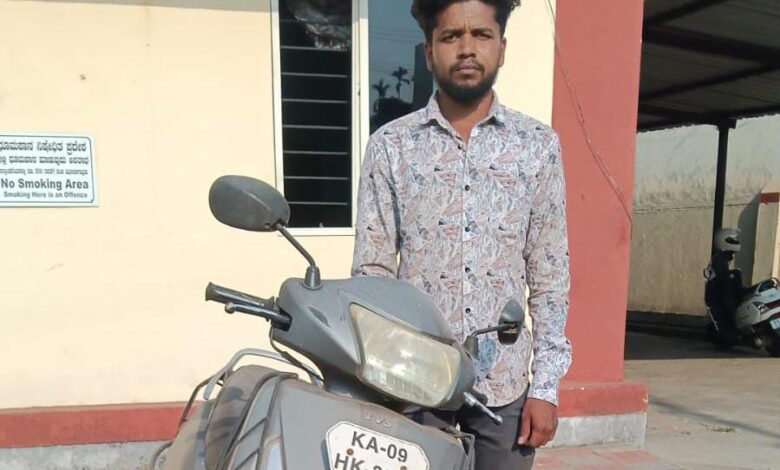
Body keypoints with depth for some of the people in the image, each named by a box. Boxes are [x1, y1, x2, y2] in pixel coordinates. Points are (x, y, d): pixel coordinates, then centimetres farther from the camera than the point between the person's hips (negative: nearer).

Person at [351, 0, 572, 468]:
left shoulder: (539, 145, 3)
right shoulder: (390, 145, 1)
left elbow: (550, 276, 3)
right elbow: (371, 270, 0)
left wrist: (546, 384, -1)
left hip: (505, 382, 1)